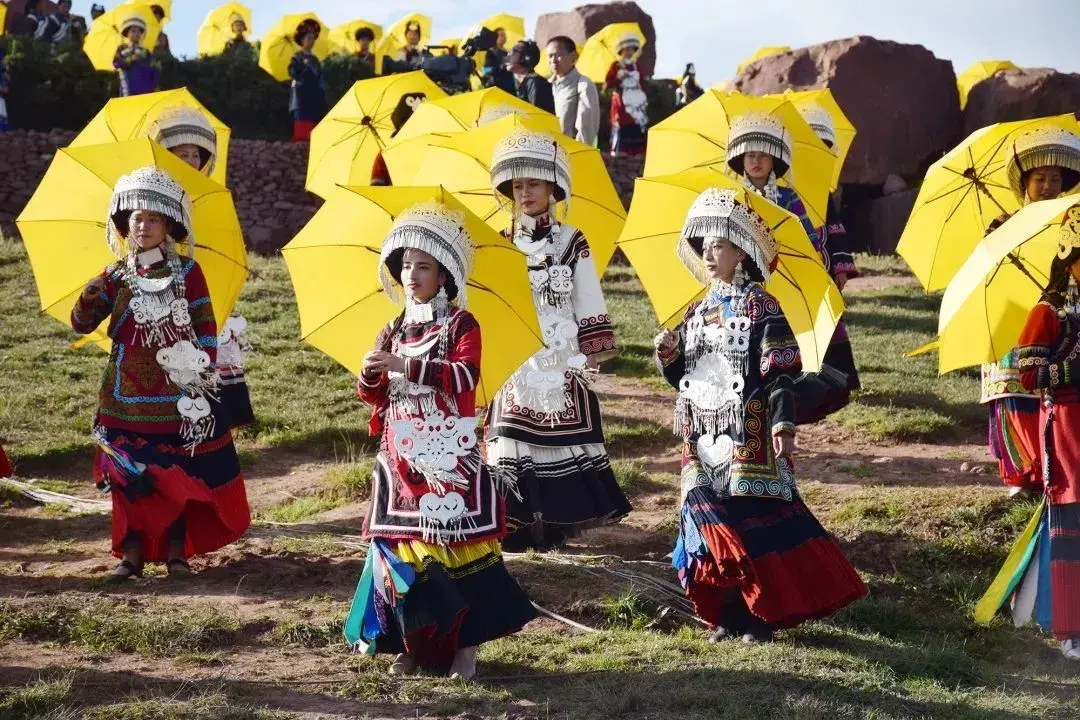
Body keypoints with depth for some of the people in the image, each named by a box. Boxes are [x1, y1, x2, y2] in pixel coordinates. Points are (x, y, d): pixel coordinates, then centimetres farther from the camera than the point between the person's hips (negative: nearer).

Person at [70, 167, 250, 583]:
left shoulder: (187, 272, 0)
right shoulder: (116, 277, 4)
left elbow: (205, 326, 2)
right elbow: (80, 325, 1)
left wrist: (204, 372, -6)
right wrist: (91, 297, -19)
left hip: (177, 392, -1)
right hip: (128, 395, 1)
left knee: (177, 474, 3)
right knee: (129, 474, 2)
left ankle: (177, 551, 13)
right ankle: (132, 553, 8)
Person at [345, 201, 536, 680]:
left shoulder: (461, 326, -4)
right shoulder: (395, 330, 12)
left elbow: (465, 376, -22)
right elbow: (373, 396, 13)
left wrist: (407, 366, -28)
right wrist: (370, 374, -10)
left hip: (449, 460, -5)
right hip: (401, 459, 5)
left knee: (455, 546, -2)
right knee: (400, 546, 4)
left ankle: (465, 644, 7)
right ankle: (411, 643, 14)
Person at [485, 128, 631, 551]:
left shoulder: (571, 242, 1)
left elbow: (589, 306, 2)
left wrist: (591, 355, -2)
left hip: (560, 360, -2)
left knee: (564, 437, -1)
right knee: (515, 438, -1)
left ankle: (557, 523, 7)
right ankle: (520, 524, 4)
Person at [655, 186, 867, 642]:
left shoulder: (762, 309, -5)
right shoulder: (698, 311, 15)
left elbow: (781, 373, -10)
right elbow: (681, 375, 20)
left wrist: (783, 423, -18)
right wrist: (669, 354, 0)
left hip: (749, 438, -6)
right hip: (704, 439, 6)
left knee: (758, 525, -7)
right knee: (714, 525, 5)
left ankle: (761, 617, 0)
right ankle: (728, 615, 13)